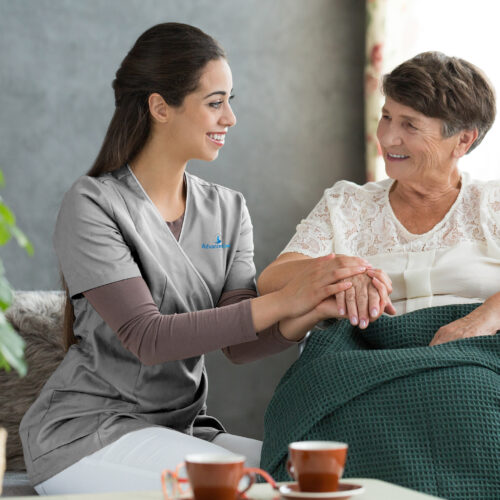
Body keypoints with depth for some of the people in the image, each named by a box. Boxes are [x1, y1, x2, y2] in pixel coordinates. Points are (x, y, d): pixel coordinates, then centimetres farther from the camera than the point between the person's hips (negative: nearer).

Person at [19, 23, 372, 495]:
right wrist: (282, 301, -29)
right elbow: (146, 338, -23)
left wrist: (312, 313, -24)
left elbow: (240, 344, -3)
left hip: (179, 429, 6)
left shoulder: (228, 210, 7)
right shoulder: (91, 205, -12)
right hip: (83, 436, -6)